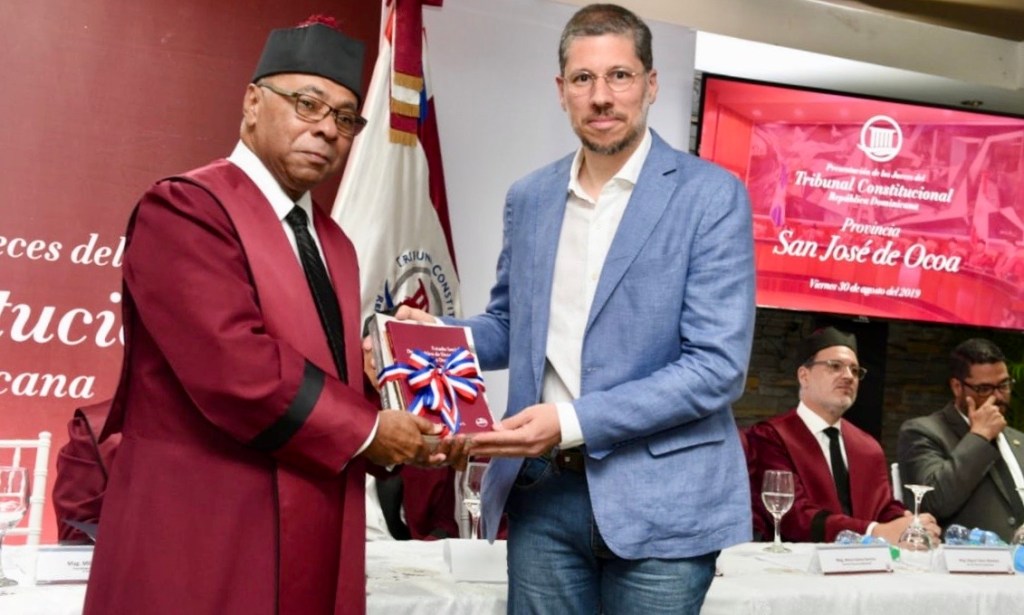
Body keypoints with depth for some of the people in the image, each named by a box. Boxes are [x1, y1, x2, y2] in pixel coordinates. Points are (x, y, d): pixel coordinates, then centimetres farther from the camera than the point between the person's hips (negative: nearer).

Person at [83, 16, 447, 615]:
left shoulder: (334, 243, 17)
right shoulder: (183, 208, -10)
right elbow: (235, 370, -21)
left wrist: (399, 435, 1)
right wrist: (366, 430, -11)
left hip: (318, 547, 8)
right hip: (205, 548, -8)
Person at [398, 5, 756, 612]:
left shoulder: (711, 195, -7)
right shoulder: (528, 197, 9)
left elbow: (718, 366, -14)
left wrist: (573, 421, -20)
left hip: (657, 498, -4)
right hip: (542, 491, 4)